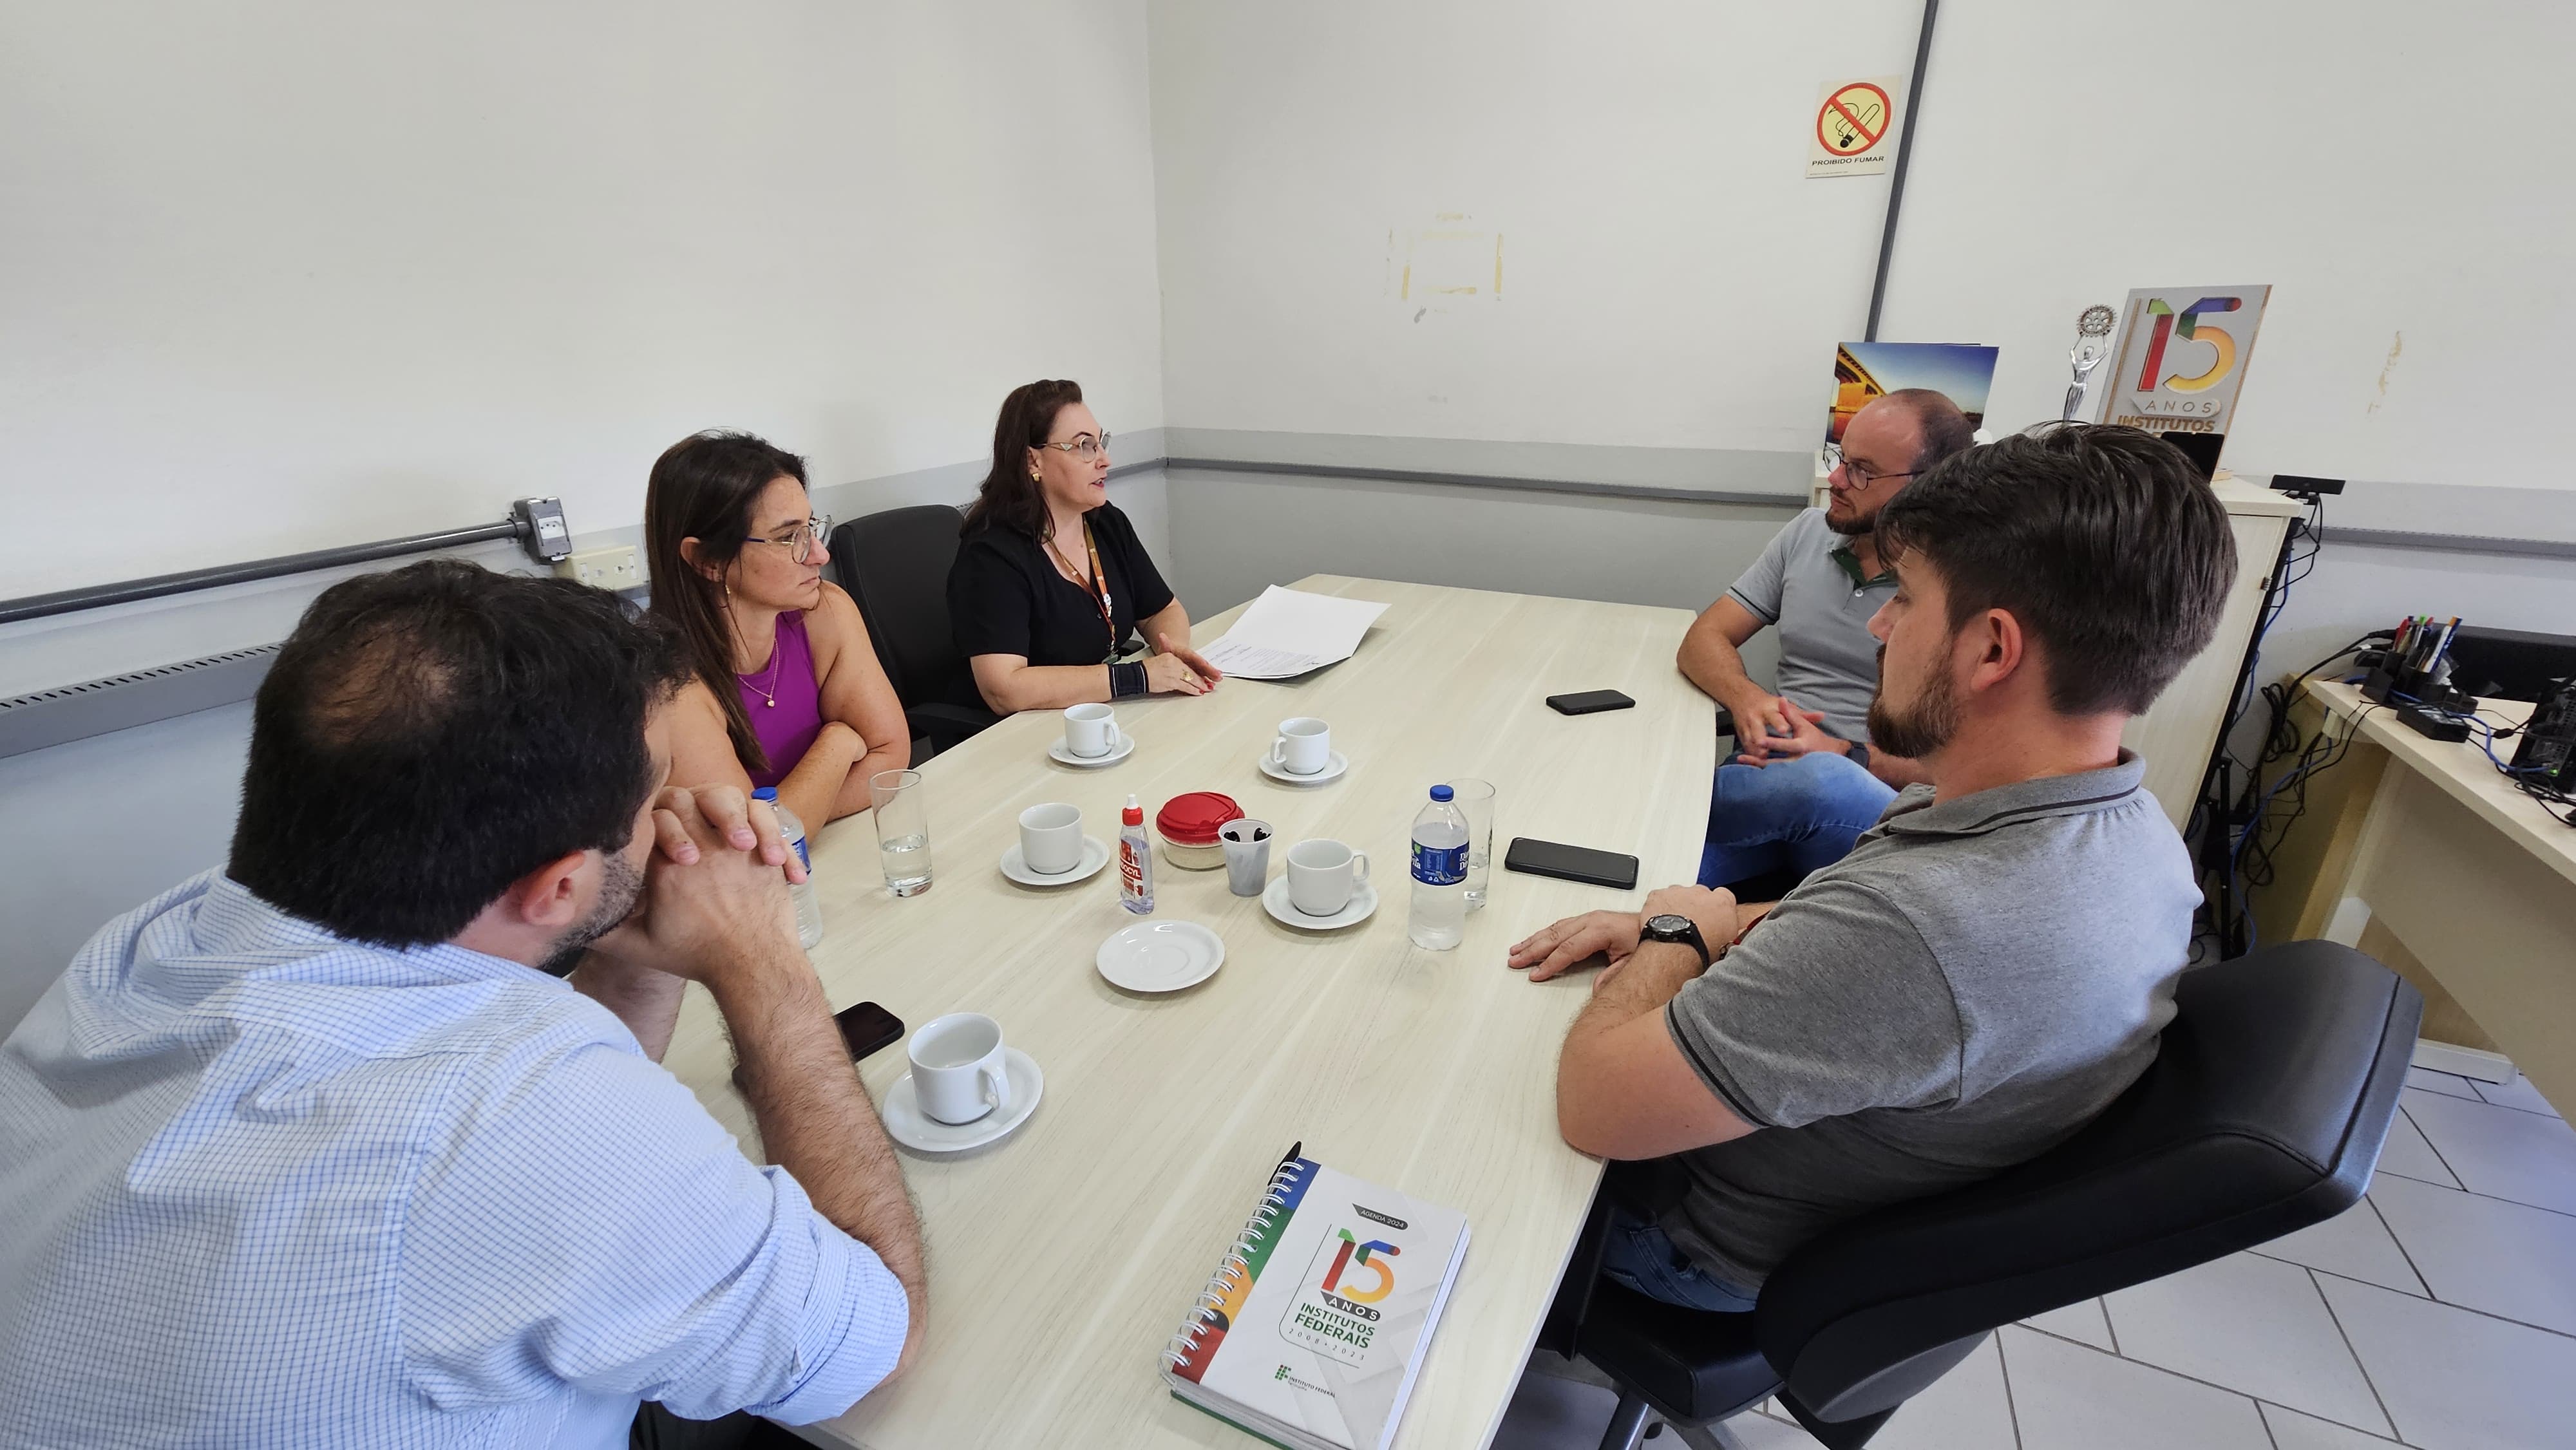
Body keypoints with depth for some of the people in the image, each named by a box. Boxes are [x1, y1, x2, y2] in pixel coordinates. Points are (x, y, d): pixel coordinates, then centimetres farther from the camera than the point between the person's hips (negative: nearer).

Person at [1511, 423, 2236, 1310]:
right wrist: (1721, 929, -8)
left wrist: (1676, 934, -18)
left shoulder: (1917, 923, -43)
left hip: (1739, 1252, -7)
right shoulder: (2129, 830, -12)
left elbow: (1592, 1106, -35)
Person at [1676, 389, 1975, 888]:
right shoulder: (1809, 533, 10)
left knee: (1819, 781, -40)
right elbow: (1704, 640, 7)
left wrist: (1845, 756, -20)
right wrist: (1745, 698, -14)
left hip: (1877, 813, -1)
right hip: (1769, 771, 2)